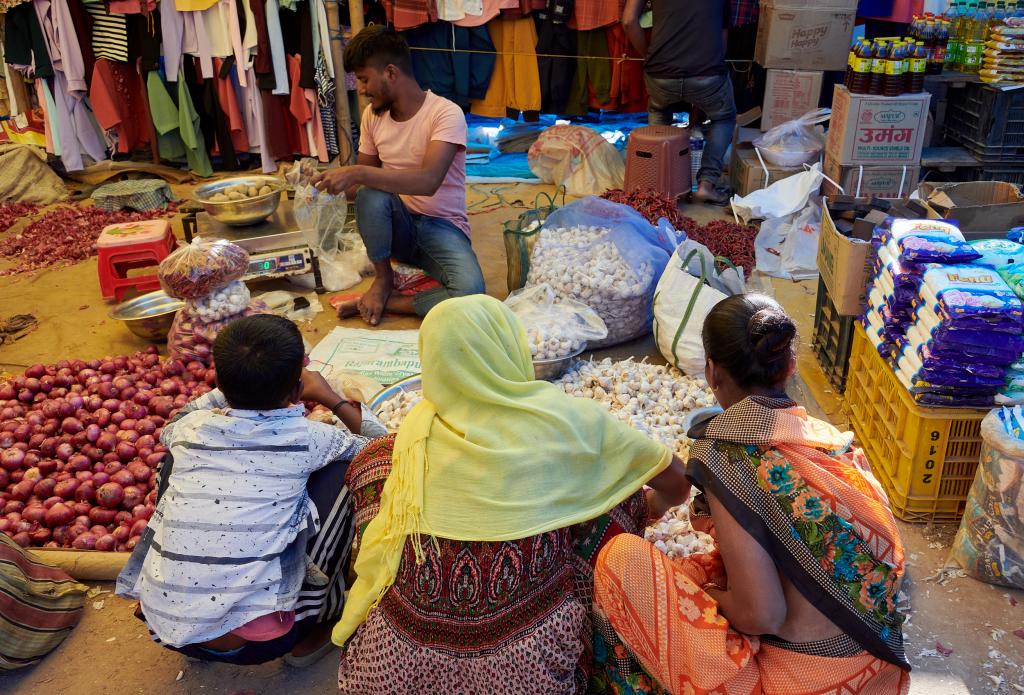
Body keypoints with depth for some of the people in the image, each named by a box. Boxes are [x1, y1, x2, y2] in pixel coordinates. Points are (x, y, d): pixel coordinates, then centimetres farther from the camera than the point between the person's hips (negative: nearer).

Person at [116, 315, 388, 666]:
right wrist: (332, 399, 25)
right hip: (255, 641, -4)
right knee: (343, 468, 4)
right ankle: (324, 617, 18)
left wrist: (234, 386, 31)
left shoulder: (190, 429, 0)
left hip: (164, 626, 4)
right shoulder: (305, 438, -7)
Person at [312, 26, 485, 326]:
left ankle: (386, 301, -12)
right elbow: (366, 176, 12)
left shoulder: (445, 113, -17)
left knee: (470, 292, -34)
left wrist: (357, 173, -33)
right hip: (397, 224, 4)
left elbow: (428, 181, -31)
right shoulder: (373, 115, 2)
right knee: (370, 195, -32)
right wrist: (333, 183, -9)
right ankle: (383, 278, -10)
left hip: (442, 226, -4)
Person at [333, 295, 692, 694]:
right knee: (621, 493, 13)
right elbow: (676, 482, 13)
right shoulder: (567, 418, -2)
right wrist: (646, 508, 36)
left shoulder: (417, 429, 3)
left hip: (395, 663, 2)